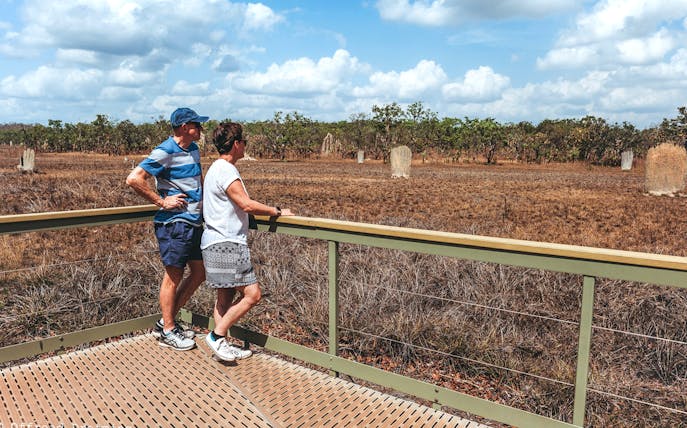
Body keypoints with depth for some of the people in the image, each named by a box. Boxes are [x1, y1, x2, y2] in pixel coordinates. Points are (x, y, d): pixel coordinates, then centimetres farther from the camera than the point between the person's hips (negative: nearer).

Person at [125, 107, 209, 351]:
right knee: (174, 276, 2)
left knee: (199, 273, 14)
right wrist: (161, 201, -17)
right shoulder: (164, 152, -14)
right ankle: (168, 333, 17)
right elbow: (134, 179, -21)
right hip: (174, 222, -9)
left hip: (194, 221, 9)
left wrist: (205, 195, 16)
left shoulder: (194, 150, 13)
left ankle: (167, 322, 27)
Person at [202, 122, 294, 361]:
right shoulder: (226, 170, -15)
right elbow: (247, 205, -21)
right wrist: (278, 212, -9)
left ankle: (221, 345, 19)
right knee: (252, 294, -8)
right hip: (225, 244, -11)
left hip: (221, 243, 11)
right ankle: (217, 335, -1)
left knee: (226, 296, 13)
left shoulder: (217, 168, 18)